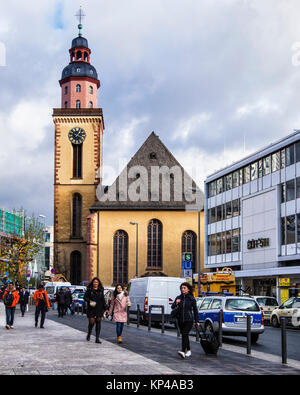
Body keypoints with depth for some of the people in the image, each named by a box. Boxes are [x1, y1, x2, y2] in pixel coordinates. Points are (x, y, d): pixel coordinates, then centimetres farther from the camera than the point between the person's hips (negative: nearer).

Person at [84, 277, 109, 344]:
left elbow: (103, 300, 13)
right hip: (91, 309, -3)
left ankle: (97, 338, 3)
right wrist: (89, 301, -18)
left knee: (98, 323, -1)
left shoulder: (101, 290, 8)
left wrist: (106, 308, 9)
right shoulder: (89, 290, -1)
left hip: (99, 309, 3)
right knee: (91, 322, -5)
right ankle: (89, 334, 24)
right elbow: (85, 297, 2)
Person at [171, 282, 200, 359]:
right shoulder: (178, 298, 4)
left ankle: (183, 351, -26)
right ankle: (188, 350, 29)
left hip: (189, 320, -4)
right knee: (184, 335, 13)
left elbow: (195, 310, 4)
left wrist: (197, 321, 4)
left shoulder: (192, 299, -3)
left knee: (185, 334, -18)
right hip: (180, 320, 4)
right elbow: (172, 307, 3)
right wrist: (176, 303, -19)